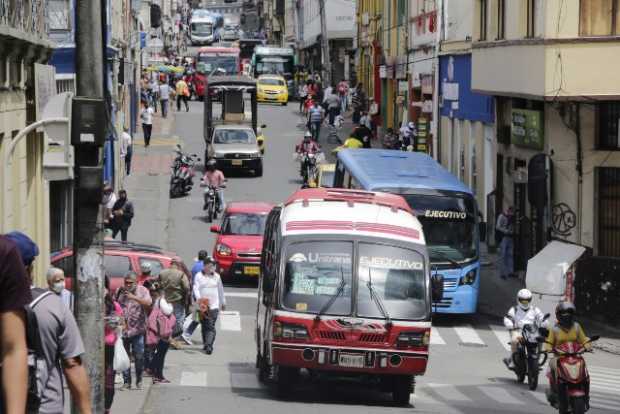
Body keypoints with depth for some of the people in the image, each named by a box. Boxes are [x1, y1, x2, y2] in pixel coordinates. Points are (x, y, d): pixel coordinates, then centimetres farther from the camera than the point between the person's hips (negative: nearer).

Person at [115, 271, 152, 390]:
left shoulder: (142, 290, -1)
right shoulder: (120, 291, 8)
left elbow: (148, 302, -19)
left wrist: (134, 297, -30)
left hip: (137, 329, -3)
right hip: (122, 329, 3)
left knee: (139, 356, -2)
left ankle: (139, 381, 12)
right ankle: (126, 382, 13)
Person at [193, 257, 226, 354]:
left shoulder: (216, 276, 10)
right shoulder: (199, 276, 3)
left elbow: (221, 290, 19)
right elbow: (196, 288, -7)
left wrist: (223, 302, 23)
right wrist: (198, 298, -24)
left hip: (214, 305, 0)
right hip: (202, 305, 0)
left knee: (211, 326, -11)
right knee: (204, 326, 8)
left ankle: (209, 345, -19)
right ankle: (205, 344, 19)